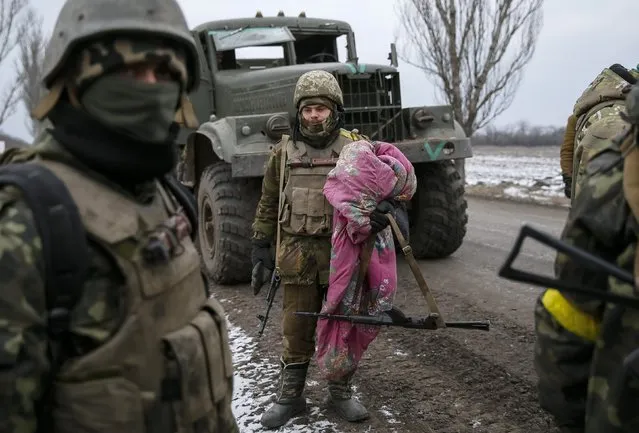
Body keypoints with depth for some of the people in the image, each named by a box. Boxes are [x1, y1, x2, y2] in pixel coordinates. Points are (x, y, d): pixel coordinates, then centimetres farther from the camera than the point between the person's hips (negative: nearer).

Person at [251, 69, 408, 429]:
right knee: (297, 329, 8)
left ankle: (341, 392, 28)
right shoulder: (284, 151, 3)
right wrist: (261, 245, 9)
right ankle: (290, 396, 22)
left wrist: (389, 207, -22)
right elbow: (269, 203, 11)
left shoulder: (357, 148, -2)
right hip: (298, 254, 1)